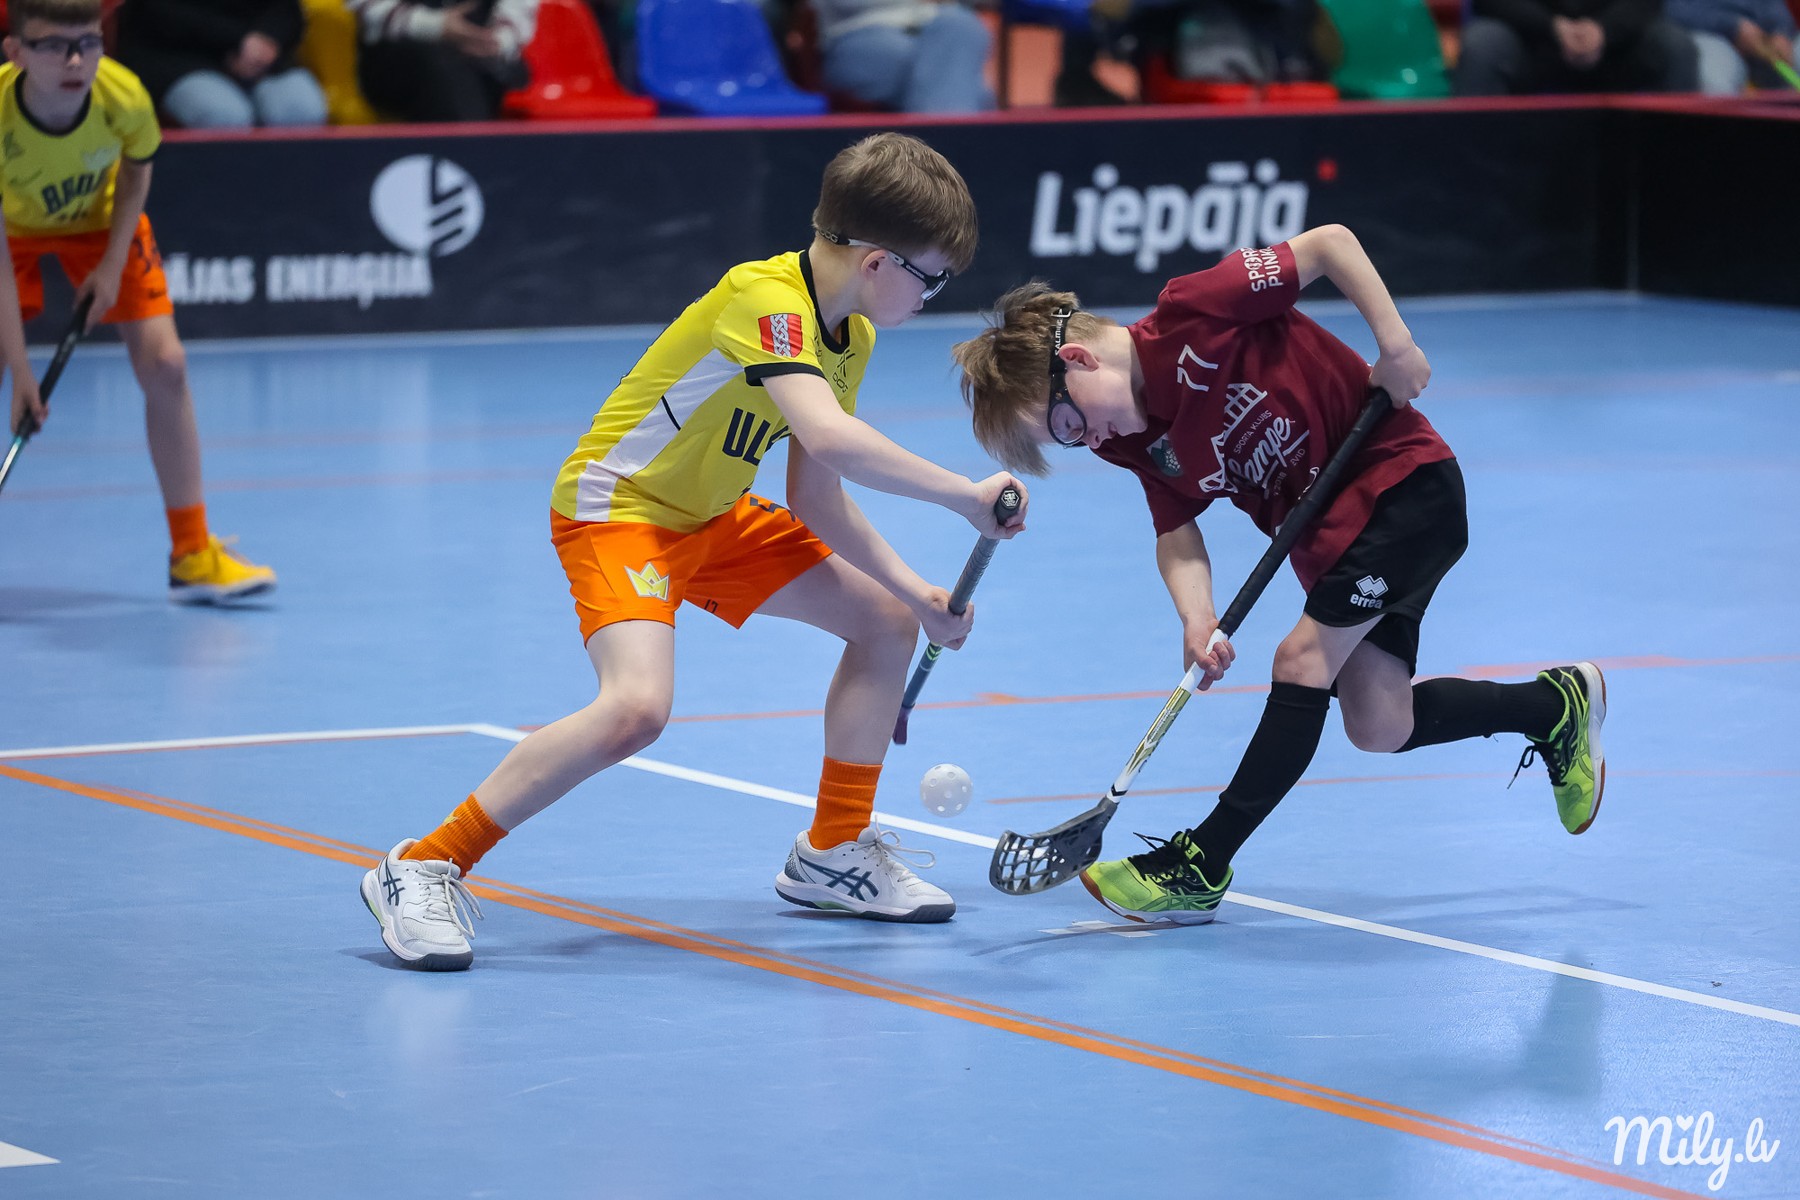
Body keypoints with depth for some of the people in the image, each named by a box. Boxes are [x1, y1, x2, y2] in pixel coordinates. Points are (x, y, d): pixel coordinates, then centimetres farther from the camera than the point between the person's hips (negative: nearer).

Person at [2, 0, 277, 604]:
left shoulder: (123, 96, -33)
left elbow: (134, 171, -6)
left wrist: (112, 265, -14)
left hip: (100, 220, 1)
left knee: (164, 364, -10)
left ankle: (193, 556, -1)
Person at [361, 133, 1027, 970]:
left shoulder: (850, 335, 3)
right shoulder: (766, 300, -28)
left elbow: (814, 499, 5)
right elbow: (830, 437, -44)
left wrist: (911, 588, -5)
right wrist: (965, 496, -39)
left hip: (713, 516, 10)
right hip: (618, 504, -10)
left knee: (884, 623, 12)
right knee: (637, 706, -31)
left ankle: (833, 855, 27)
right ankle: (425, 868, -20)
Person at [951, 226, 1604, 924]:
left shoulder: (1194, 315, -24)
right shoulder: (1134, 439, 0)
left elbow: (1329, 242, -21)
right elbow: (1177, 532, -1)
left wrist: (1395, 344, -24)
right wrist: (1196, 617, -21)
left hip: (1402, 480, -8)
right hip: (1319, 523, 8)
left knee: (1302, 661, -15)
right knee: (1378, 726, 4)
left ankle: (1202, 866, -11)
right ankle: (1556, 704, 26)